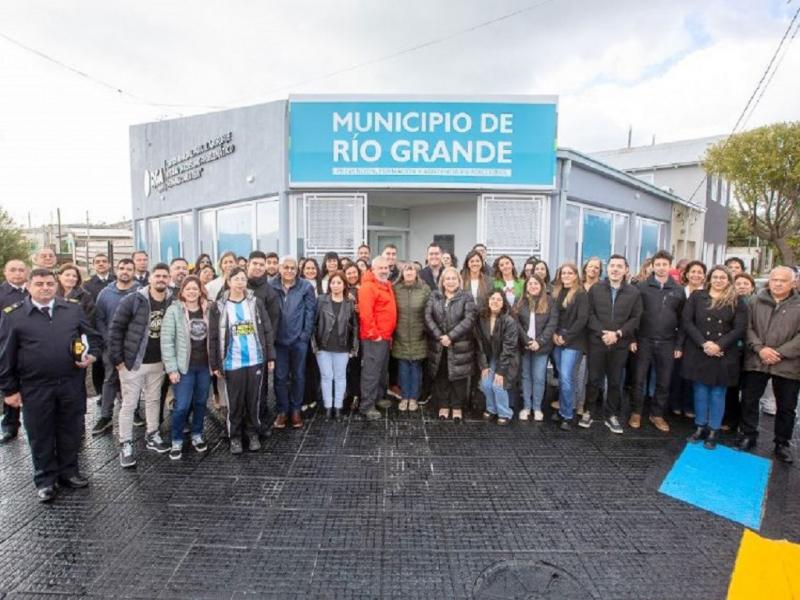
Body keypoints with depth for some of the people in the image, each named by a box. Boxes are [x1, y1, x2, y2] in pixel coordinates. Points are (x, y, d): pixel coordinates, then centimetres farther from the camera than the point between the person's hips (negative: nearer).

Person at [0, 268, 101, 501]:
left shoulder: (73, 308, 4)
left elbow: (93, 336, 12)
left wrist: (92, 355, -8)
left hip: (72, 384, 2)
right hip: (35, 388, -2)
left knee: (71, 431, 14)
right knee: (41, 435, 11)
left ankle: (69, 472, 31)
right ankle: (45, 480, 26)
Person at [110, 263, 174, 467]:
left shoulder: (172, 303, -3)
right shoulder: (133, 300, -14)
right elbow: (116, 329, -10)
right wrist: (117, 359, -11)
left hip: (158, 362, 4)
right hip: (132, 361, -4)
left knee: (154, 400, 17)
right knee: (129, 404, 4)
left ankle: (151, 436, 33)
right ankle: (126, 445, 16)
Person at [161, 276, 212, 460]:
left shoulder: (207, 310, 4)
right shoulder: (174, 310, -7)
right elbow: (166, 341, -10)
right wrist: (171, 368, -13)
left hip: (205, 365, 4)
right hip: (184, 366, -3)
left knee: (200, 403, 14)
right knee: (182, 406, -3)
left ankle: (197, 436, 31)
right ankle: (176, 442, 16)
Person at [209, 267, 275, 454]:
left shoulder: (256, 303, 3)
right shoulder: (218, 306, -1)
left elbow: (267, 331, 4)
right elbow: (213, 337, 0)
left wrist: (270, 356, 0)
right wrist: (215, 364, -3)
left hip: (256, 361, 1)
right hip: (232, 363, -1)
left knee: (254, 400, 11)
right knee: (235, 402, 8)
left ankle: (253, 434, 26)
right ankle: (235, 437, 23)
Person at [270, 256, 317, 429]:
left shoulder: (306, 287, -3)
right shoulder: (271, 286, -1)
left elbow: (310, 311, -3)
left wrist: (306, 334, -7)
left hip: (299, 340, 0)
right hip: (278, 340, 1)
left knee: (298, 375, 10)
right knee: (280, 376, 8)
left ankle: (296, 410, 24)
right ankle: (282, 410, 21)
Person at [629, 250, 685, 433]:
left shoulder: (678, 290, 5)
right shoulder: (642, 287, -1)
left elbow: (682, 320, 6)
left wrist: (679, 345, 2)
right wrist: (632, 339, -7)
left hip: (667, 343, 2)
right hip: (644, 341, -2)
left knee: (664, 382, 9)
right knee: (639, 379, 5)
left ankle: (657, 415, 24)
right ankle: (636, 413, 18)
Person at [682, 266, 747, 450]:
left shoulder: (737, 302, 3)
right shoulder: (696, 296, 3)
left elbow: (739, 329, -4)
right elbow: (687, 322, -3)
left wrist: (719, 345, -16)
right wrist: (703, 343, -13)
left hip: (724, 355, 0)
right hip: (698, 352, 1)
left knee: (718, 393, 6)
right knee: (700, 391, 9)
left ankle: (713, 432, 15)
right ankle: (700, 428, 20)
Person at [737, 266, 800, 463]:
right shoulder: (757, 302, 4)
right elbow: (748, 328, 0)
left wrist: (780, 353, -15)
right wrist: (760, 348, -14)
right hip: (756, 362, 1)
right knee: (749, 400, 8)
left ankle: (782, 443, 26)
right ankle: (748, 435, 24)